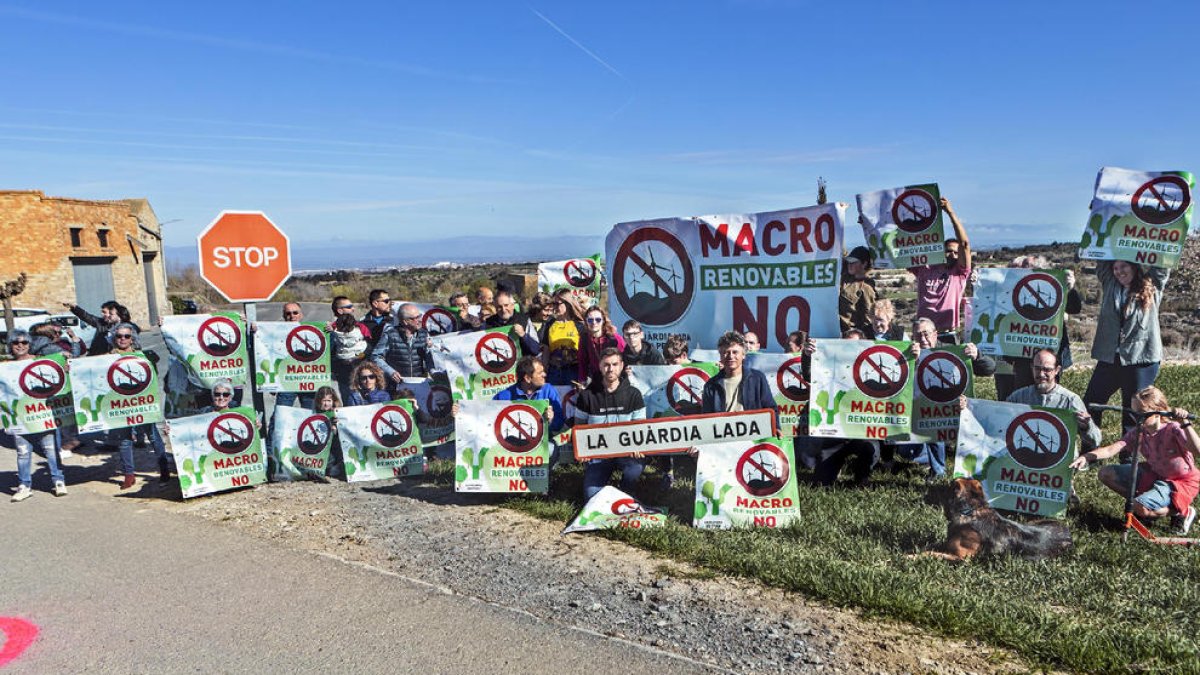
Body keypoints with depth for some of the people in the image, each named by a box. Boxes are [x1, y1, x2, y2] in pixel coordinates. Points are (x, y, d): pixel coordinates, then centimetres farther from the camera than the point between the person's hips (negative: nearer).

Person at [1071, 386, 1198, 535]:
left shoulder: (1174, 429, -24)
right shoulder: (1138, 432, -9)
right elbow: (1112, 448, -20)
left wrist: (1185, 423, -50)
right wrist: (1086, 457, -37)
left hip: (1182, 482, -6)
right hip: (1154, 474, 6)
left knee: (1140, 508, -29)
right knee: (1106, 474, -8)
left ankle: (1183, 512, 1)